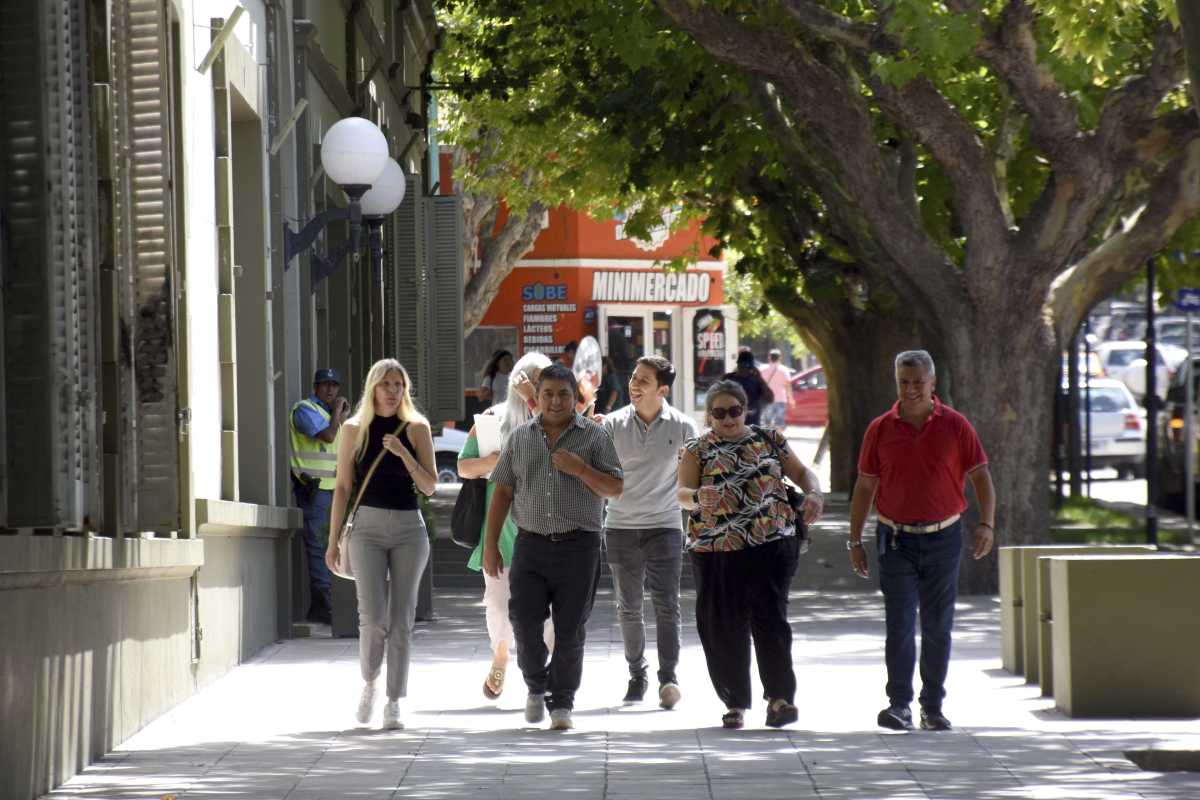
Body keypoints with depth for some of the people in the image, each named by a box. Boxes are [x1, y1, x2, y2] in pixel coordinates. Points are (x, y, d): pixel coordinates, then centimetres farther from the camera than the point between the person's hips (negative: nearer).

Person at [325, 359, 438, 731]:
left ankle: (394, 703, 5)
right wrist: (333, 540, 4)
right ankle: (369, 683, 14)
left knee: (401, 620, 0)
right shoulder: (355, 429, 3)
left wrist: (403, 454, -15)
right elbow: (343, 487, 6)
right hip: (368, 525, -1)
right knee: (373, 617, -12)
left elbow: (430, 486, 0)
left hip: (409, 528, 1)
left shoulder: (416, 428, 3)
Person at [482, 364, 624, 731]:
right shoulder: (520, 438, 10)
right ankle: (536, 685, 18)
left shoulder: (594, 436, 4)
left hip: (578, 547, -2)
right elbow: (502, 492, 12)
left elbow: (615, 488, 1)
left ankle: (561, 704, 9)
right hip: (531, 545, 2)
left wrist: (580, 469, -15)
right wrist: (491, 544, 7)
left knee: (570, 631, -1)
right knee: (524, 620, -7)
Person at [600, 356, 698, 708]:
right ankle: (636, 676, 19)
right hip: (621, 527, 2)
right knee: (628, 608, 8)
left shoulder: (682, 427, -2)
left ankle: (668, 676, -12)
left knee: (666, 604, -11)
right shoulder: (613, 425, -1)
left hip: (664, 525, -2)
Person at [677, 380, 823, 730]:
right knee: (725, 627, 2)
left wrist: (814, 493, -5)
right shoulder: (697, 450, 6)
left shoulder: (769, 440, 12)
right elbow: (682, 493, -7)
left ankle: (779, 696, -9)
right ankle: (735, 703, 12)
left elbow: (801, 471, 17)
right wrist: (699, 497, -30)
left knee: (770, 617, -11)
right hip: (715, 550, 0)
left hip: (771, 543, 0)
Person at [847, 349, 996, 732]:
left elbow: (981, 477, 2)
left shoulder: (955, 426, -1)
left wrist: (986, 524, -12)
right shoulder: (880, 429, 2)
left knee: (937, 627, 5)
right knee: (899, 623, -9)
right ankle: (899, 705, -12)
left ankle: (933, 707, 13)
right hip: (896, 539, 0)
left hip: (943, 538, 0)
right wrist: (855, 541, 6)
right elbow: (864, 487, 7)